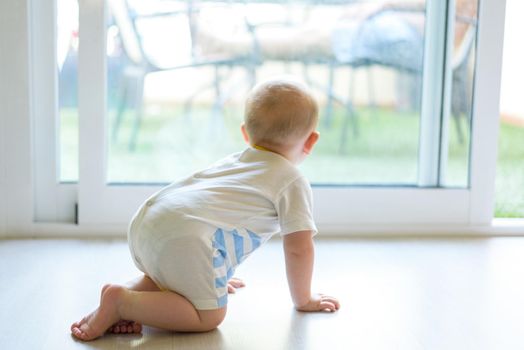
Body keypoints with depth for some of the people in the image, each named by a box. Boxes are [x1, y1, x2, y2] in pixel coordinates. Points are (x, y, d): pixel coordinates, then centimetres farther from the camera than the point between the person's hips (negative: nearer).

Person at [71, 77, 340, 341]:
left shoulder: (233, 160, 35)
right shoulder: (294, 183, 11)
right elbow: (299, 248, 7)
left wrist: (217, 277, 58)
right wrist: (303, 300, 23)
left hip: (145, 221, 9)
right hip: (186, 238, -8)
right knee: (209, 316, -1)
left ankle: (136, 290, 6)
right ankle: (122, 302, -13)